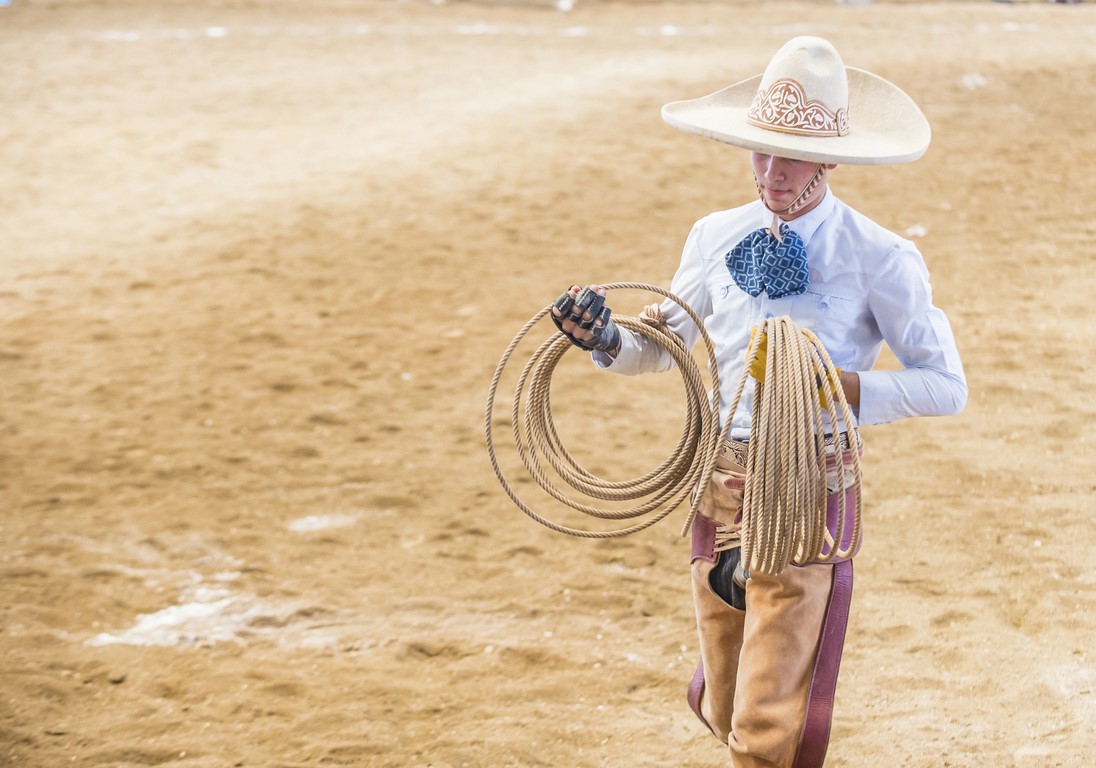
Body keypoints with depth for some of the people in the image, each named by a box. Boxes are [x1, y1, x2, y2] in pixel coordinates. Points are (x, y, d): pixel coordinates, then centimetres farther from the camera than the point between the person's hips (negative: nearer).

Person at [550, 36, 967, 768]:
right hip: (721, 479, 5)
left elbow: (946, 385, -7)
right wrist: (606, 338, -4)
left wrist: (838, 386, -21)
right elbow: (663, 347, 17)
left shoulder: (879, 259, -10)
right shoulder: (717, 237, 4)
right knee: (725, 708, 17)